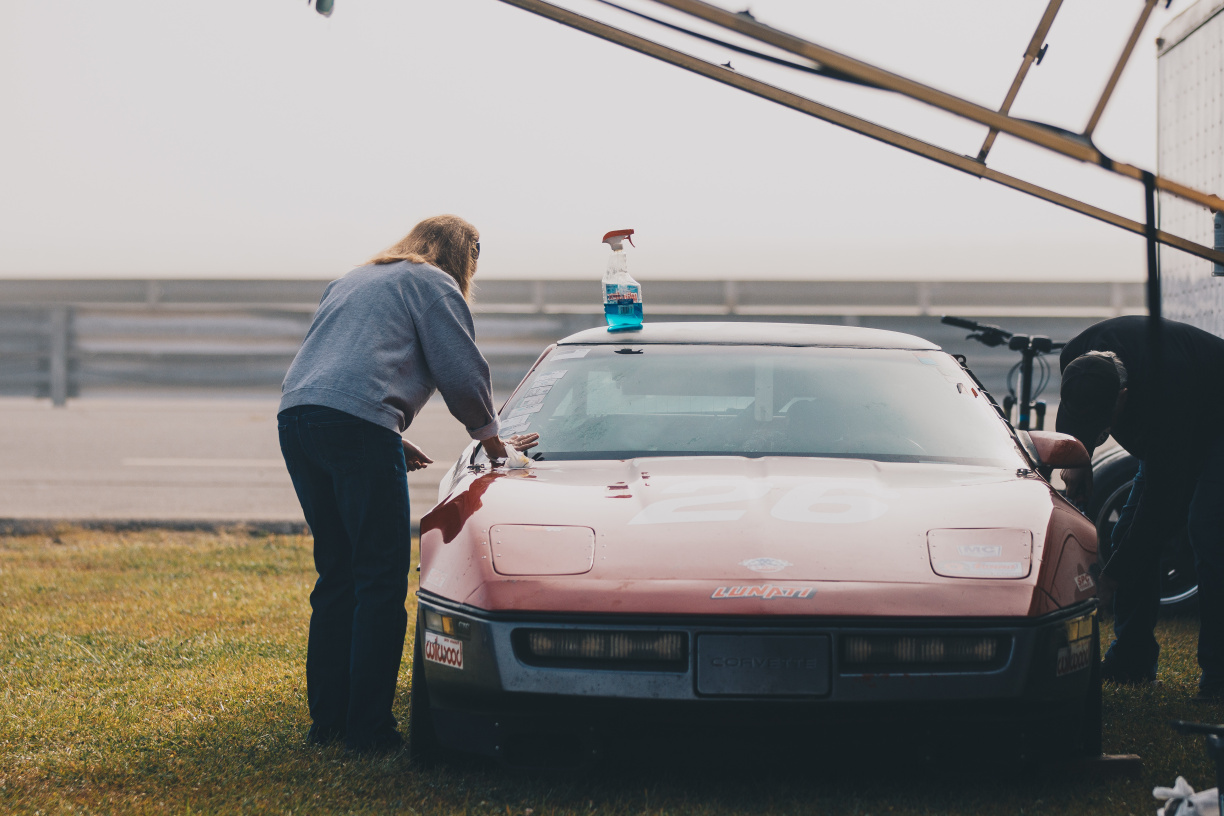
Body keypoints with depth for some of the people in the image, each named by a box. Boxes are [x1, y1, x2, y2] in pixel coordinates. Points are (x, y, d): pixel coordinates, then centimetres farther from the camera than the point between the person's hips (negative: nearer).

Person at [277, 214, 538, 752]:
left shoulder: (351, 281, 32)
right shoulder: (433, 285, 9)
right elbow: (461, 372, 5)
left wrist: (393, 442, 34)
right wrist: (491, 440, 21)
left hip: (295, 414, 8)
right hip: (359, 421, -8)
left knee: (337, 573, 15)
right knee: (381, 578, -4)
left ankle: (326, 716, 14)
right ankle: (367, 727, -7)